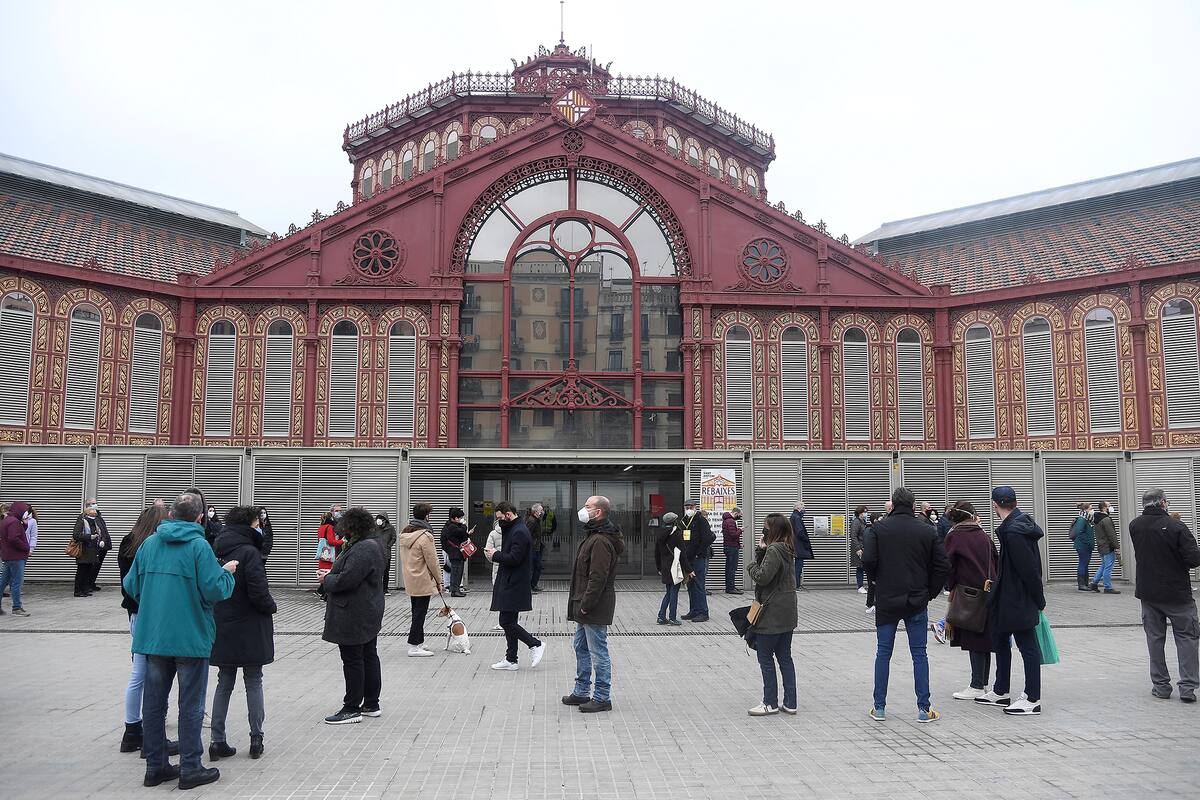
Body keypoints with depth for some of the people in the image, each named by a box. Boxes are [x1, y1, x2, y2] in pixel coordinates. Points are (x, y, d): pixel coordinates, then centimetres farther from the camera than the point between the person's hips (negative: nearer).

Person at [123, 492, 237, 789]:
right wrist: (227, 573, 0)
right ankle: (190, 768, 10)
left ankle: (155, 766, 21)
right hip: (190, 636, -5)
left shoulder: (148, 543, 4)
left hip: (152, 635, 5)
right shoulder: (199, 545, -14)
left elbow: (130, 585, 9)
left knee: (154, 701, 14)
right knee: (190, 704, 5)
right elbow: (214, 589, -19)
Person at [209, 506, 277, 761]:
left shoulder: (216, 552, 4)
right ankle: (256, 739, 12)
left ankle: (218, 741, 13)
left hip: (221, 630, 6)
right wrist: (271, 607, -4)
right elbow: (258, 593, -22)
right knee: (254, 683, 7)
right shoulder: (249, 553, -17)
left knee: (224, 683, 14)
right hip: (249, 631, -6)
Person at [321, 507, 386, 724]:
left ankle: (352, 708, 6)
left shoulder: (363, 550, -22)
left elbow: (346, 580, -27)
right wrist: (331, 575, 7)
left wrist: (326, 580, -9)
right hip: (367, 615, 11)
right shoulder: (371, 544, 12)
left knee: (353, 660, -2)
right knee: (369, 657, 15)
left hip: (354, 617, -11)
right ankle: (371, 704, 24)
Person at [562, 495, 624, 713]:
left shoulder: (601, 541, -21)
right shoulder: (593, 536, 14)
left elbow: (598, 578, -25)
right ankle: (581, 692, 30)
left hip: (595, 608, -11)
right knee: (581, 648, 19)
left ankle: (602, 698, 8)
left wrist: (586, 605, -21)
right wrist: (581, 605, 18)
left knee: (598, 652, -1)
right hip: (586, 606, 11)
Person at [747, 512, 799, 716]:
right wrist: (760, 551, 0)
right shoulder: (787, 550, 11)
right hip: (787, 614, 9)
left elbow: (762, 577, -23)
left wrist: (751, 567, -4)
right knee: (785, 657, 12)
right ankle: (790, 703, 16)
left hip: (772, 614, -9)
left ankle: (771, 703, 9)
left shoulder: (774, 550, -18)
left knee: (765, 658, 2)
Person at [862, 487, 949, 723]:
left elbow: (868, 559, -13)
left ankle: (879, 707, 11)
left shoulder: (878, 528, -4)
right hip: (917, 602, 0)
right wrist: (930, 592, 8)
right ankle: (923, 709, 8)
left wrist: (878, 582, 6)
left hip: (886, 601, 0)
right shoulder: (927, 531, -1)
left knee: (883, 653, 8)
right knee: (919, 654, 6)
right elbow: (942, 566, -3)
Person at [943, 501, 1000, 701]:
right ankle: (983, 684, 21)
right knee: (985, 638, 12)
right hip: (988, 592, 6)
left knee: (974, 641, -2)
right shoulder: (984, 535, 8)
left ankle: (977, 687, 1)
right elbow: (996, 562, 12)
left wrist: (952, 587, 7)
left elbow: (949, 566, -7)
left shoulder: (954, 536, -7)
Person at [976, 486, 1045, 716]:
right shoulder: (1022, 523, 9)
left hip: (1018, 600, -11)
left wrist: (1038, 599, -13)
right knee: (1000, 640, 19)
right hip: (1007, 598, 11)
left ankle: (1033, 699, 8)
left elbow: (1028, 569, -23)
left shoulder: (1013, 531, -23)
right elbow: (1032, 566, 13)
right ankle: (1000, 692, 30)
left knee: (1027, 646, -1)